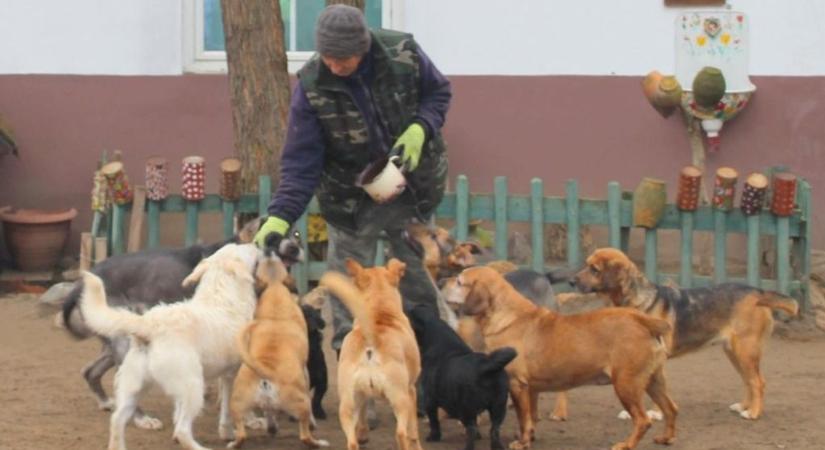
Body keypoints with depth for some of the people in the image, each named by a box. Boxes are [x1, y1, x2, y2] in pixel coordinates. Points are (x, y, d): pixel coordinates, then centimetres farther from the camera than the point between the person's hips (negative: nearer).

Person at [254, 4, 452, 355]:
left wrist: (420, 130, -21)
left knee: (418, 274, 15)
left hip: (413, 186, 2)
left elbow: (439, 92, -1)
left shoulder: (403, 53, -20)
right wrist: (280, 218, -31)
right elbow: (300, 163, -19)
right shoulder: (311, 86, -22)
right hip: (352, 199, -1)